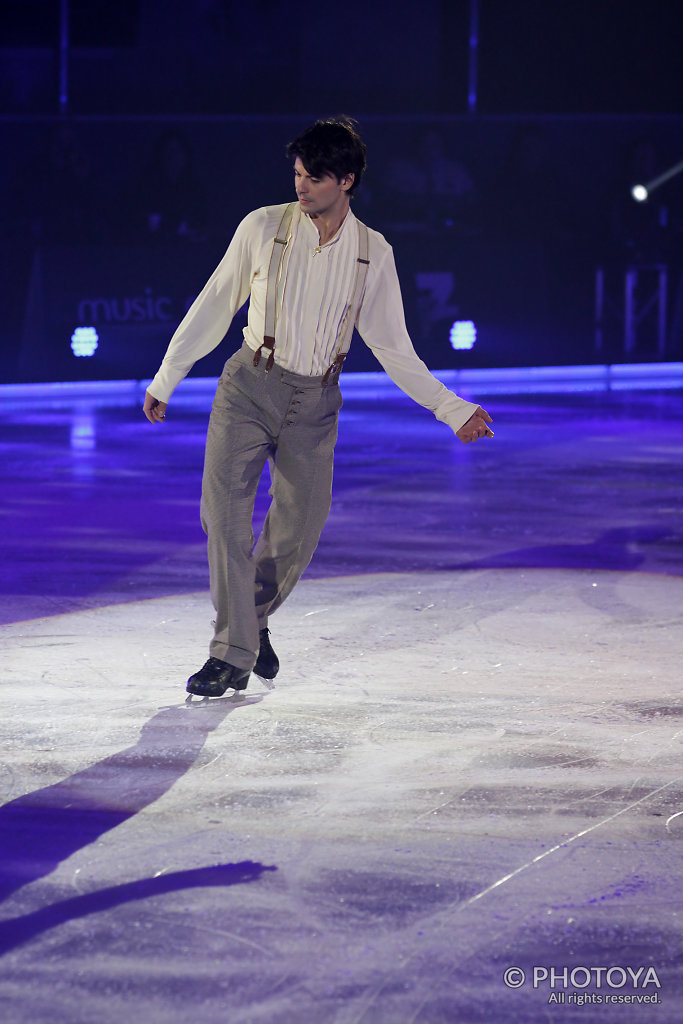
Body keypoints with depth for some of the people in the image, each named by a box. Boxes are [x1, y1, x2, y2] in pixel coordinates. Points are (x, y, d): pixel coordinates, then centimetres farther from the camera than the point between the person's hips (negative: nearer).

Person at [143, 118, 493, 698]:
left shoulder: (373, 253, 2)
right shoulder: (263, 228, -2)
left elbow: (393, 347, 8)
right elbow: (214, 308, 6)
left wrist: (451, 409, 3)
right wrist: (165, 380, 10)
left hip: (316, 404, 2)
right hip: (250, 388, -2)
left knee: (299, 529, 2)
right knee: (225, 509, -16)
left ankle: (254, 619, 31)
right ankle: (233, 652, -10)